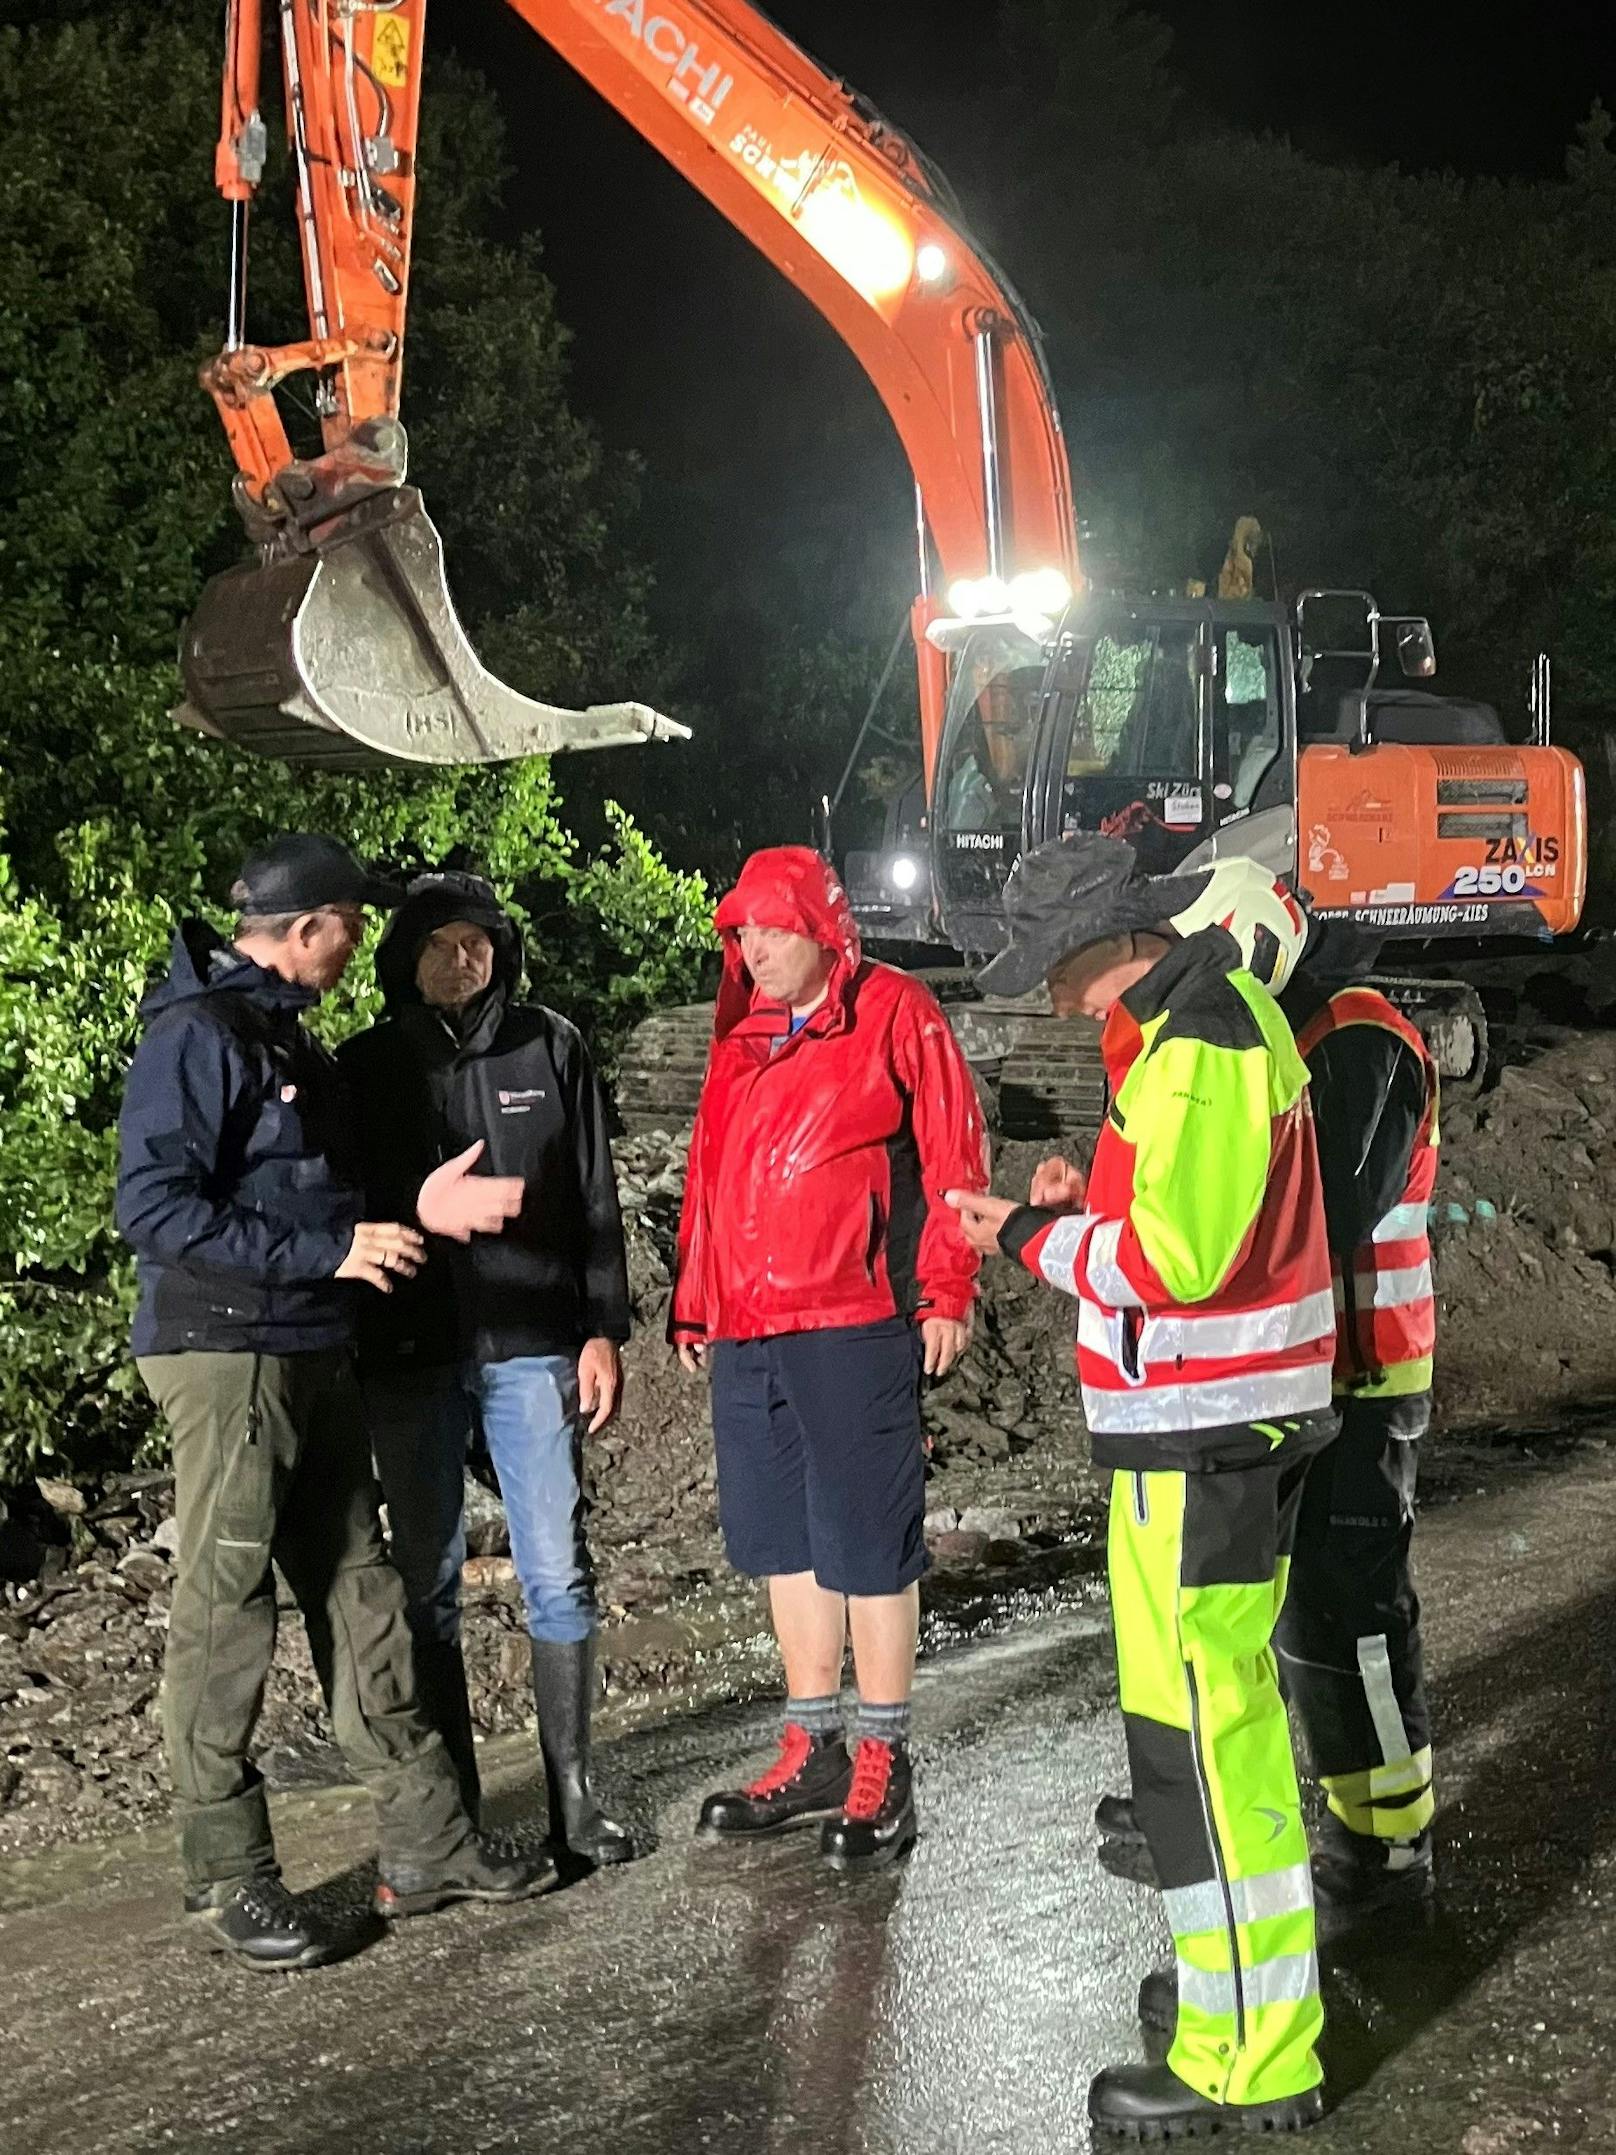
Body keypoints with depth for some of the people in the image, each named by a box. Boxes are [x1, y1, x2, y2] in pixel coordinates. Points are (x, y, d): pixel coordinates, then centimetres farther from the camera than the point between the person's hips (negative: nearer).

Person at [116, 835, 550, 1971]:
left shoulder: (288, 1036, 17)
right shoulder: (200, 1036, -13)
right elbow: (153, 1205, -21)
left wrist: (412, 1209, 7)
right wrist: (332, 1250, -21)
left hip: (313, 1357, 9)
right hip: (227, 1355, -9)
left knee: (361, 1596, 12)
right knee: (228, 1617, -2)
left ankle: (428, 1844, 20)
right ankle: (230, 1880, 10)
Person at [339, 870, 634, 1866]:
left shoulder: (550, 1047, 4)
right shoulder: (366, 1066, 5)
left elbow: (596, 1203, 5)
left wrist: (603, 1331, 0)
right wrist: (349, 1346, 0)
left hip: (534, 1346, -1)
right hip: (411, 1360, 1)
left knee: (559, 1573, 1)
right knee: (427, 1586, 6)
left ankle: (572, 1790, 14)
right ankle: (450, 1805, 17)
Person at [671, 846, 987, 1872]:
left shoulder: (894, 1013, -4)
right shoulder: (743, 1036, 16)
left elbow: (954, 1155, -7)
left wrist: (947, 1290, -11)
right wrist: (696, 1305, 17)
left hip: (853, 1327, -7)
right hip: (744, 1331, 7)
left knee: (866, 1543, -1)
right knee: (782, 1540, 13)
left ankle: (884, 1768, 11)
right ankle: (814, 1753, 26)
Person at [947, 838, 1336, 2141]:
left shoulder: (1194, 1053, -21)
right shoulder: (1222, 1009, 11)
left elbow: (1174, 1261, -24)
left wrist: (1031, 1236, -11)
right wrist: (1090, 1205, 6)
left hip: (1200, 1444, -11)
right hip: (1240, 1417, 11)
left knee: (1199, 1737, -4)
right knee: (1230, 1714, 20)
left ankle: (1249, 2059, 5)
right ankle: (1253, 1972, 34)